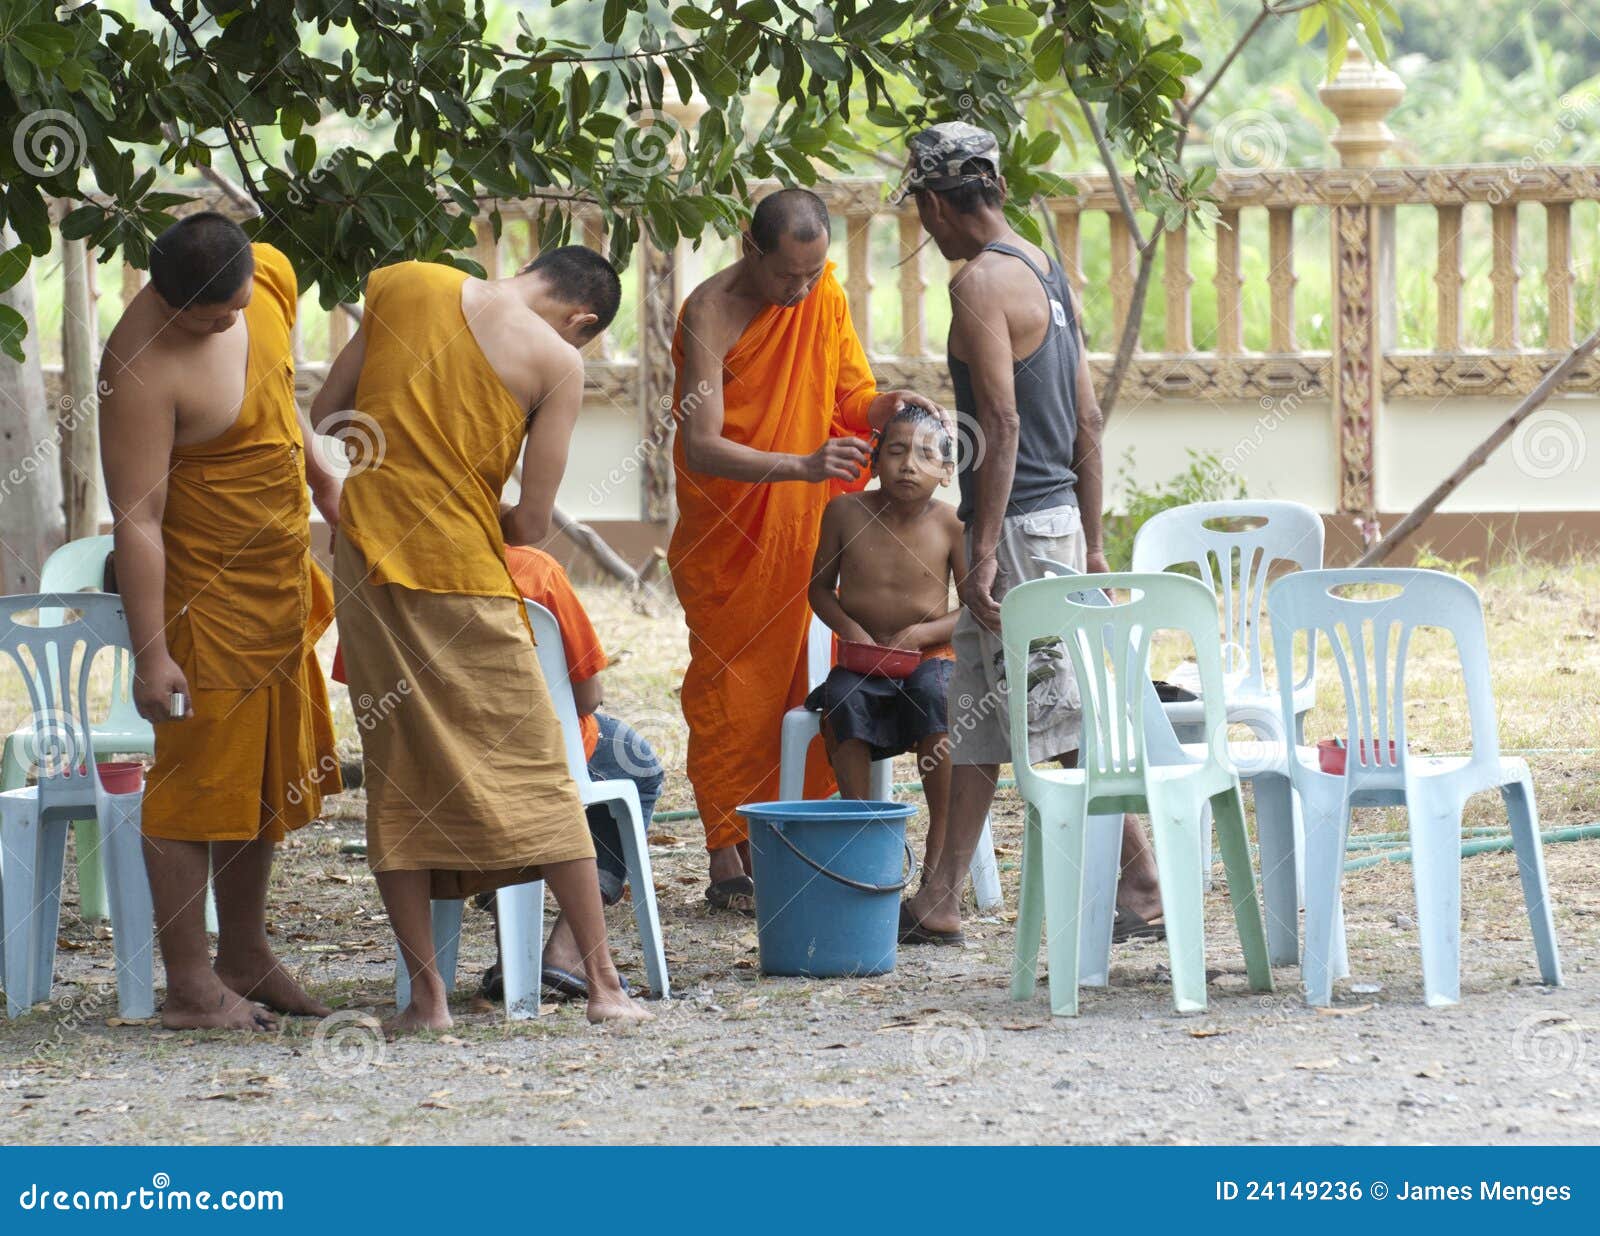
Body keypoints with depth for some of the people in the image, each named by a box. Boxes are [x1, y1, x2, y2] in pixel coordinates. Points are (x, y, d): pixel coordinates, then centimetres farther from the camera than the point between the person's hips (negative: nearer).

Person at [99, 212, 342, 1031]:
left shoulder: (270, 278, -3)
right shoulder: (142, 366, -26)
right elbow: (136, 520, -26)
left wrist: (318, 473, 28)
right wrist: (150, 654, -27)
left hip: (279, 579, 8)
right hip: (202, 589, -8)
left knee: (272, 773, 16)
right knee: (198, 777, -6)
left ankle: (245, 955, 28)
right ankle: (190, 984, -1)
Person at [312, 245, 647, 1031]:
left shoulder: (404, 287, 6)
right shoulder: (556, 361, -4)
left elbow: (324, 415, 11)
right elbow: (533, 521, -6)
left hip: (366, 554, 3)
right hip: (464, 575, -3)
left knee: (396, 780, 8)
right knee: (537, 776, 5)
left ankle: (426, 994, 5)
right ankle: (604, 985, 7)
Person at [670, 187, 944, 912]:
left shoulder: (826, 297, 1)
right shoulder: (710, 315, -17)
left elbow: (851, 400, 7)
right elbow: (702, 449, -24)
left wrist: (891, 407, -17)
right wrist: (802, 465, -35)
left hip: (807, 528, 5)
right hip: (728, 533, -5)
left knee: (811, 683, 2)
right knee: (732, 690, -3)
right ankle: (729, 858, 0)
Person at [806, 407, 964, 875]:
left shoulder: (950, 525, -4)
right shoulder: (846, 512, 0)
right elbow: (820, 588, 10)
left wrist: (922, 633, -16)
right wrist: (850, 628, -10)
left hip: (929, 656, -1)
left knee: (934, 692, -35)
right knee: (844, 698, -33)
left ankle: (941, 838, -30)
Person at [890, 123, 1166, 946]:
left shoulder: (981, 283, -14)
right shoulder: (1045, 271, 14)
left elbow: (1003, 425, -21)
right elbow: (1087, 420, 17)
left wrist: (982, 552, -21)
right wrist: (1092, 544, 21)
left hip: (1019, 523, -9)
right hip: (1058, 516, 9)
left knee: (1061, 718, -5)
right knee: (974, 716, 11)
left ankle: (1140, 888, -2)